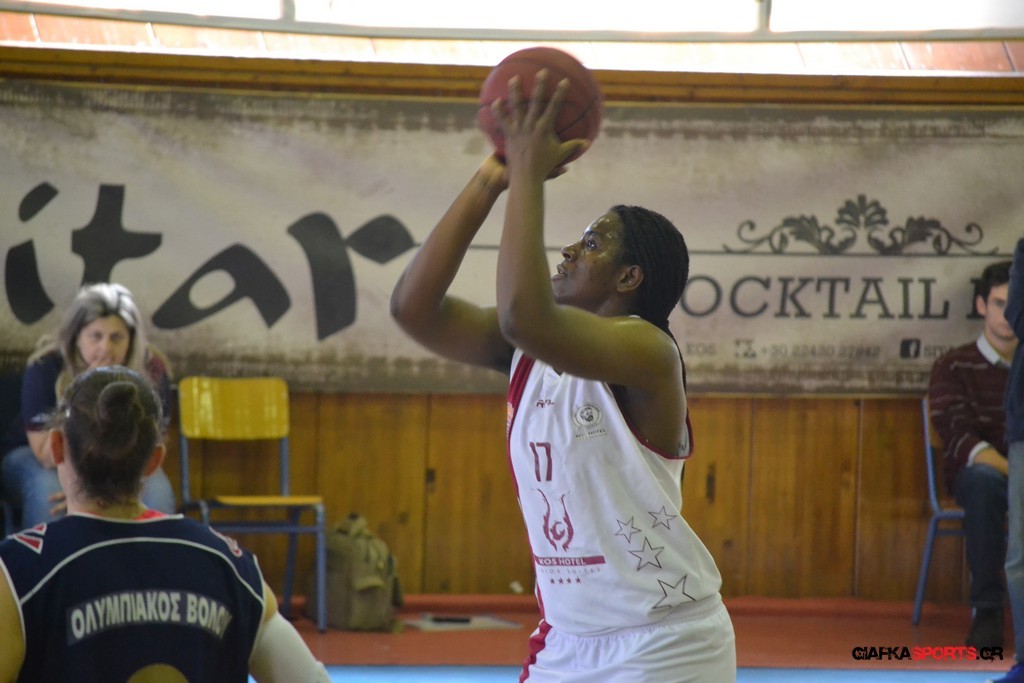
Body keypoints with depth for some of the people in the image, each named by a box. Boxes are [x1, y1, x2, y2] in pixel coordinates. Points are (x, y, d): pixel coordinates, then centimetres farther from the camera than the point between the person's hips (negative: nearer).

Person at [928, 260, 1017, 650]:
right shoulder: (953, 368, 3)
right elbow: (959, 439, -10)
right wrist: (1011, 469, -26)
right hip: (972, 475, -2)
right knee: (985, 480, -39)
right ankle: (987, 612, -36)